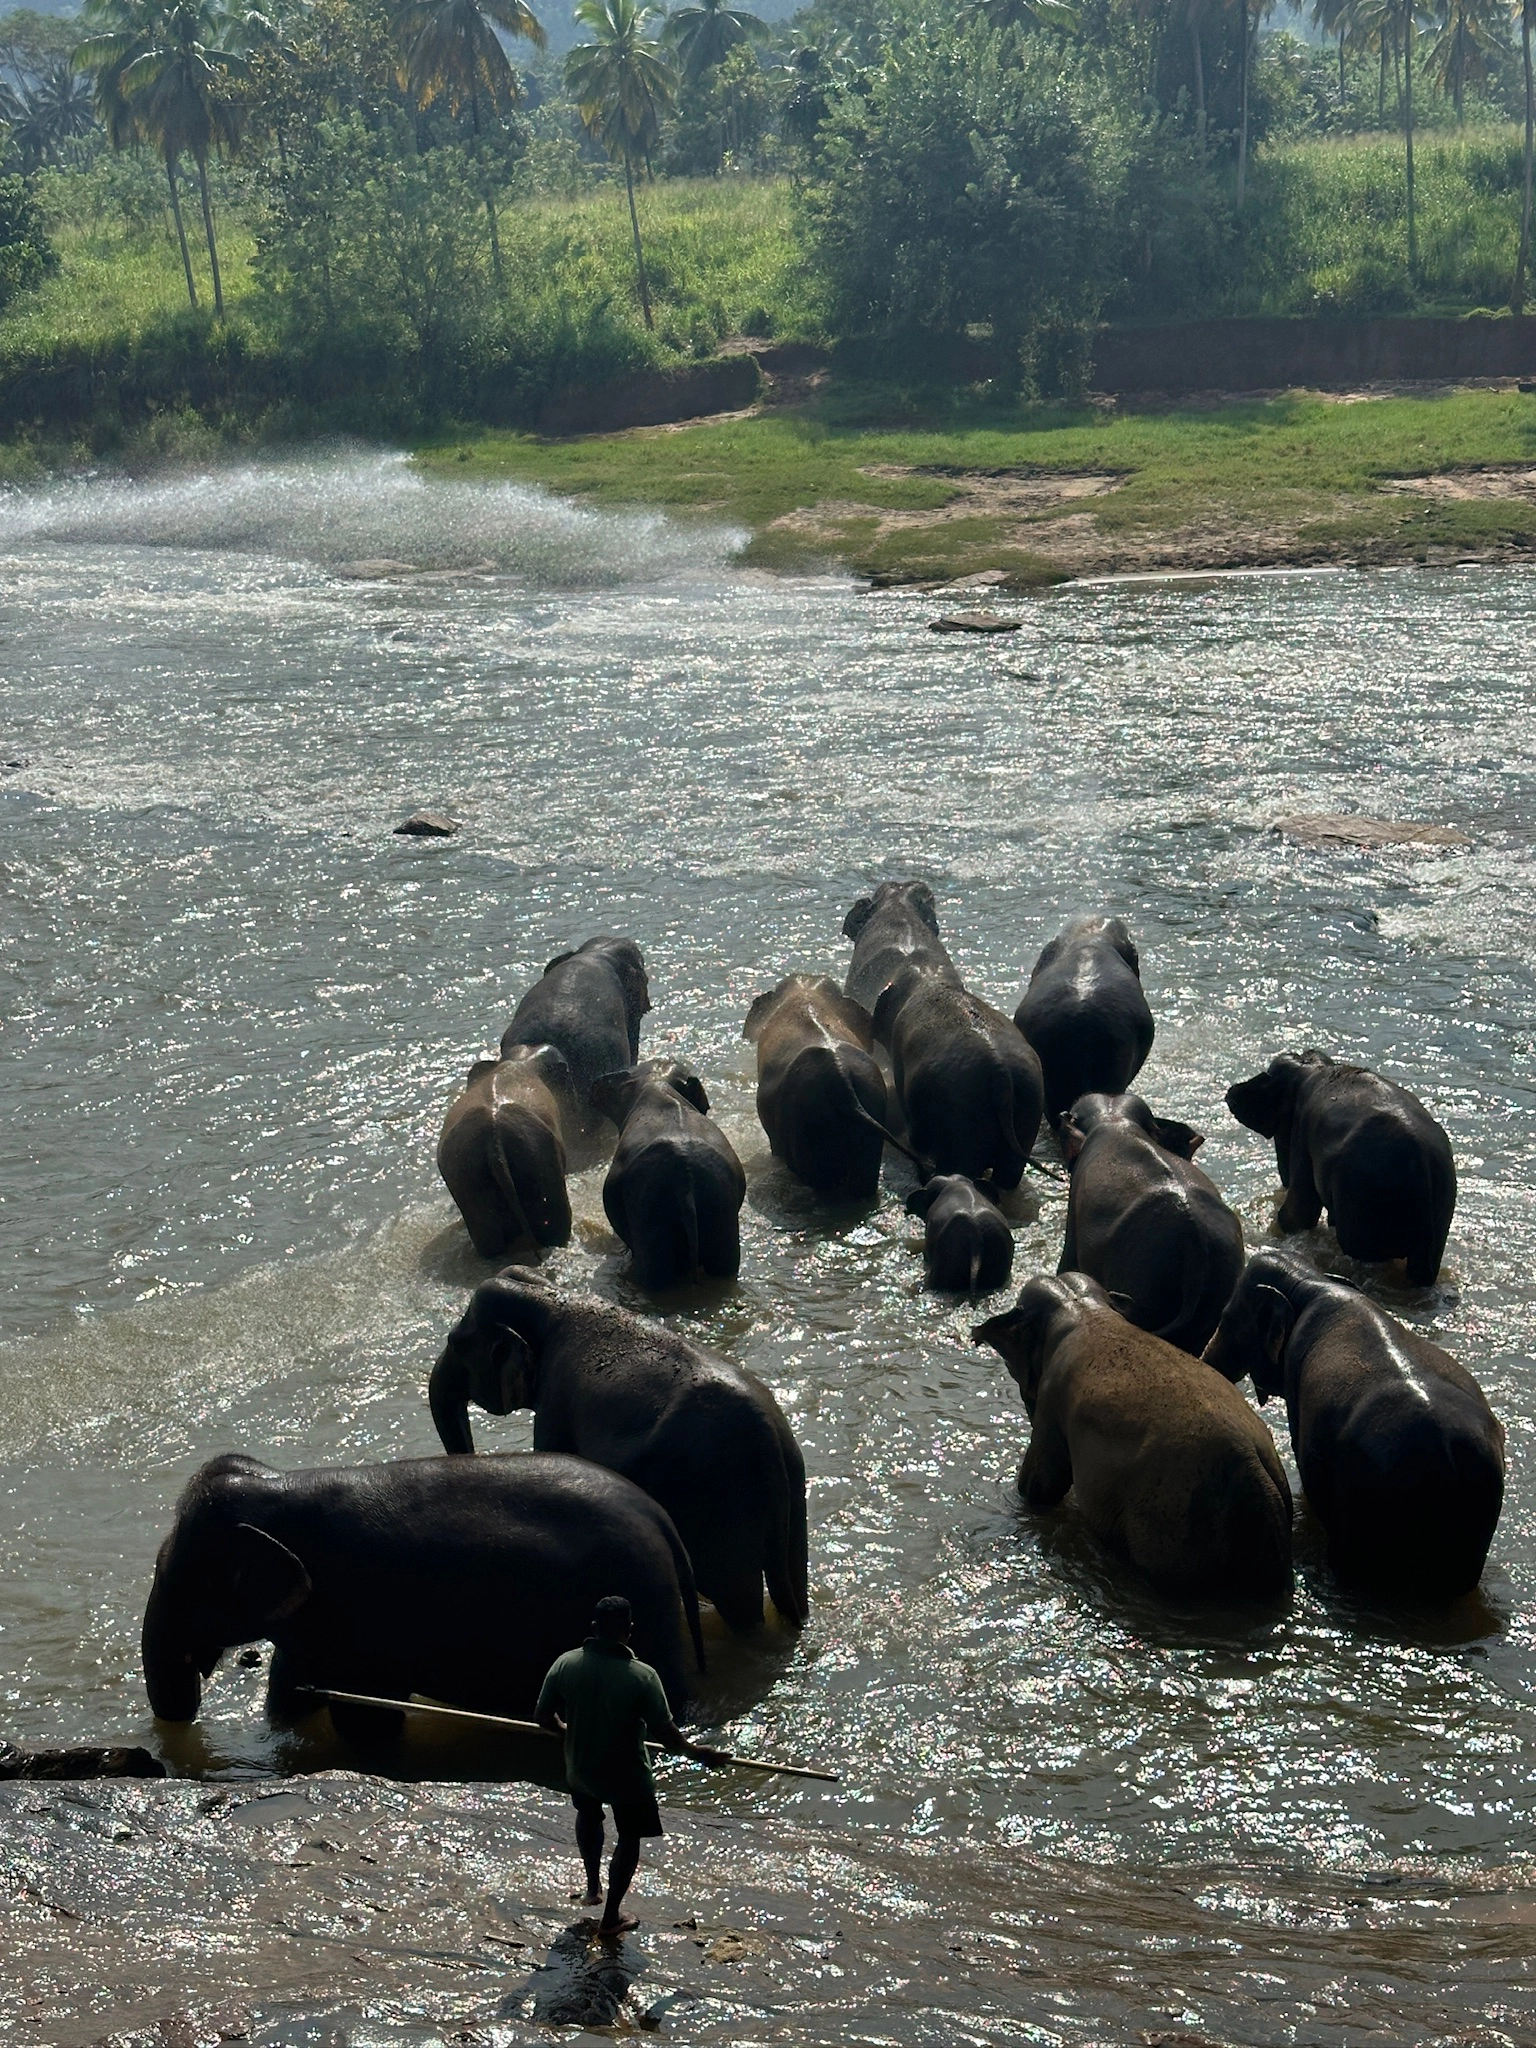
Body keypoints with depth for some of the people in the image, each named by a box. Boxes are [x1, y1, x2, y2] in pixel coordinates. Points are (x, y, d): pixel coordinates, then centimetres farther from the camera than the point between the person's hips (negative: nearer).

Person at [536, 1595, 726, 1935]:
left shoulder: (565, 1664, -17)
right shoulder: (642, 1676, -27)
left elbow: (544, 1717, -7)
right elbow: (664, 1732, -22)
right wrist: (696, 1753, -4)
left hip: (580, 1769, 4)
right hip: (625, 1775, -4)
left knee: (588, 1813, 35)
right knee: (629, 1837, 20)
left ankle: (593, 1888, 46)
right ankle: (611, 1916, 28)